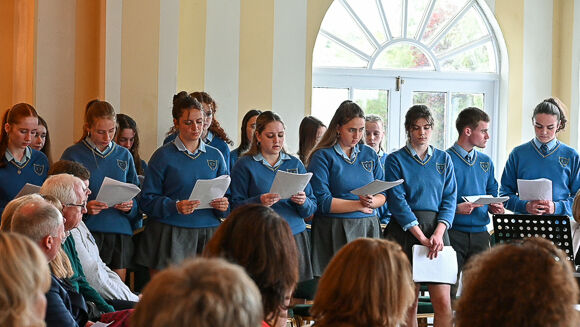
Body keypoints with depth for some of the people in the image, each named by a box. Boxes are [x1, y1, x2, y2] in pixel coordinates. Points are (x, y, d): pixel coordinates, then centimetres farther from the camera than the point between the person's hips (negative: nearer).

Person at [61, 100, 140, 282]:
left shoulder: (124, 155, 12)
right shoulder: (73, 155, 0)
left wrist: (130, 206, -6)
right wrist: (84, 208, -17)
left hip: (120, 233, 4)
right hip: (88, 231, -3)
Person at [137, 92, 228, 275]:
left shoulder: (215, 155, 12)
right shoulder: (163, 155, 1)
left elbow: (226, 194, 17)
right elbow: (147, 200, -3)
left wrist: (224, 206, -5)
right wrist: (175, 207, -19)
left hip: (208, 234, 3)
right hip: (170, 235, -3)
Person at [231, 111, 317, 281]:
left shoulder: (295, 164, 13)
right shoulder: (245, 165, 3)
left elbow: (312, 208, 11)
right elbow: (236, 206, -3)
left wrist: (303, 202, -10)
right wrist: (260, 202, -20)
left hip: (296, 237, 3)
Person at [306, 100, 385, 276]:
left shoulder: (369, 154, 13)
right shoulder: (323, 156, -3)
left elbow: (383, 195, 12)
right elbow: (322, 202, -11)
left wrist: (372, 201, -11)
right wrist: (359, 205, -7)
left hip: (368, 228, 4)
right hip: (334, 232, -4)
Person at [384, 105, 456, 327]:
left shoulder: (444, 159, 13)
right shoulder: (396, 160, 4)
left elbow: (450, 199, 6)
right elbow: (397, 201, -5)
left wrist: (438, 233, -10)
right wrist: (421, 237, -14)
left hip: (437, 228, 2)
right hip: (405, 231, -2)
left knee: (443, 302, -8)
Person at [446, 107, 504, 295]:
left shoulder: (486, 162, 15)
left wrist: (495, 207, 1)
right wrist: (456, 209, -23)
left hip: (480, 232, 6)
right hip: (453, 233, -6)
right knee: (448, 288, -6)